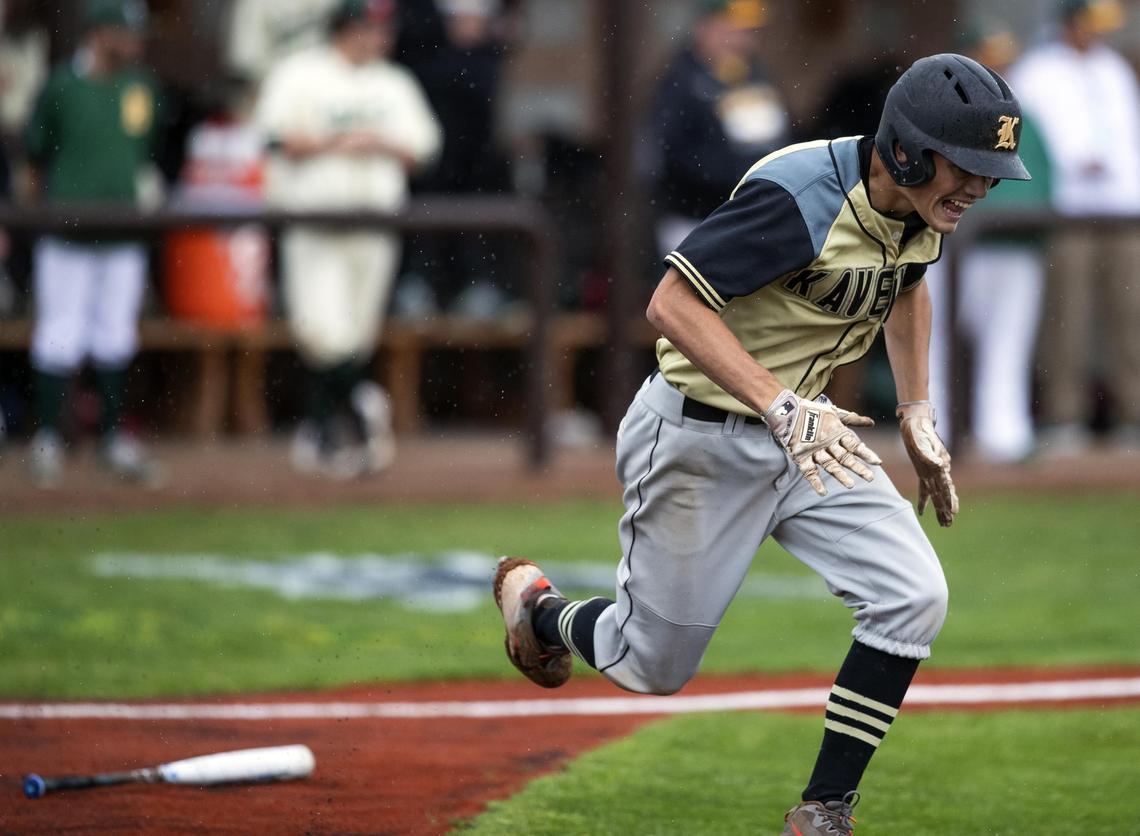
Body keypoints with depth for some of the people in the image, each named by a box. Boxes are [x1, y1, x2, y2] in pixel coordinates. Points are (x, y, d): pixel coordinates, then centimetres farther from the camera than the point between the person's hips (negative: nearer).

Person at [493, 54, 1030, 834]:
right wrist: (783, 409, -40)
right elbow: (673, 303, -32)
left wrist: (918, 416, 13)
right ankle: (535, 602, 40)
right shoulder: (802, 196, -30)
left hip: (805, 427, 7)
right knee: (654, 665, 7)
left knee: (913, 598, -13)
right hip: (699, 439, -7)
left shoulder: (922, 216, -4)